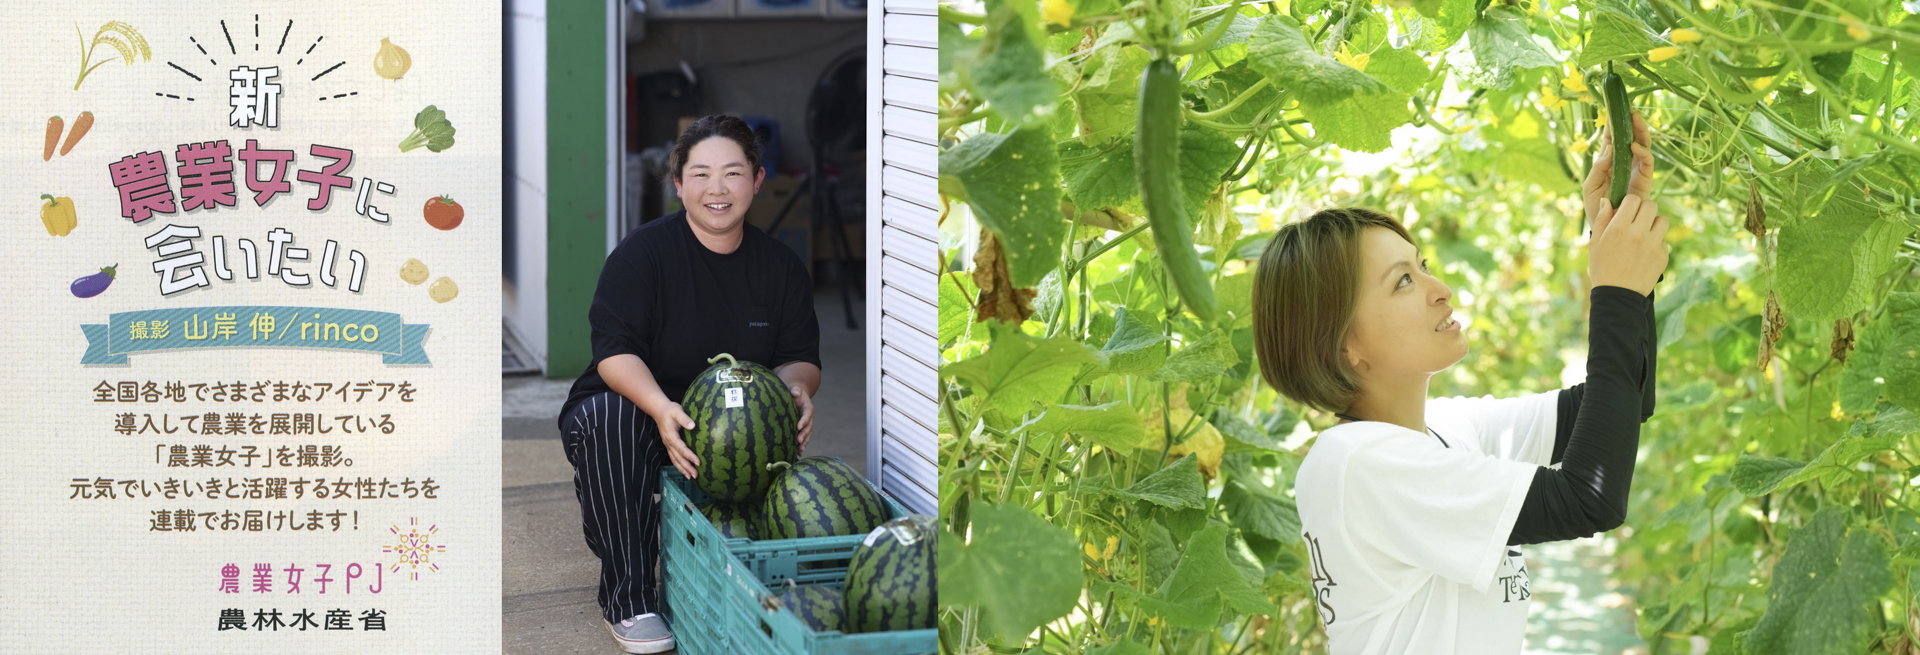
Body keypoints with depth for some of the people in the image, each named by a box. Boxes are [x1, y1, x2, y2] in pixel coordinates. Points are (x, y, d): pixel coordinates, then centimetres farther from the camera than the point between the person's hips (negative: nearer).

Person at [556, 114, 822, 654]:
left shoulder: (781, 266, 4)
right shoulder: (642, 253, -10)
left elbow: (801, 358, 5)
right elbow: (614, 352, -20)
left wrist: (794, 386, -22)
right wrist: (661, 408, -40)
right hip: (633, 403, -3)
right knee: (607, 418, -37)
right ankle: (628, 599, -27)